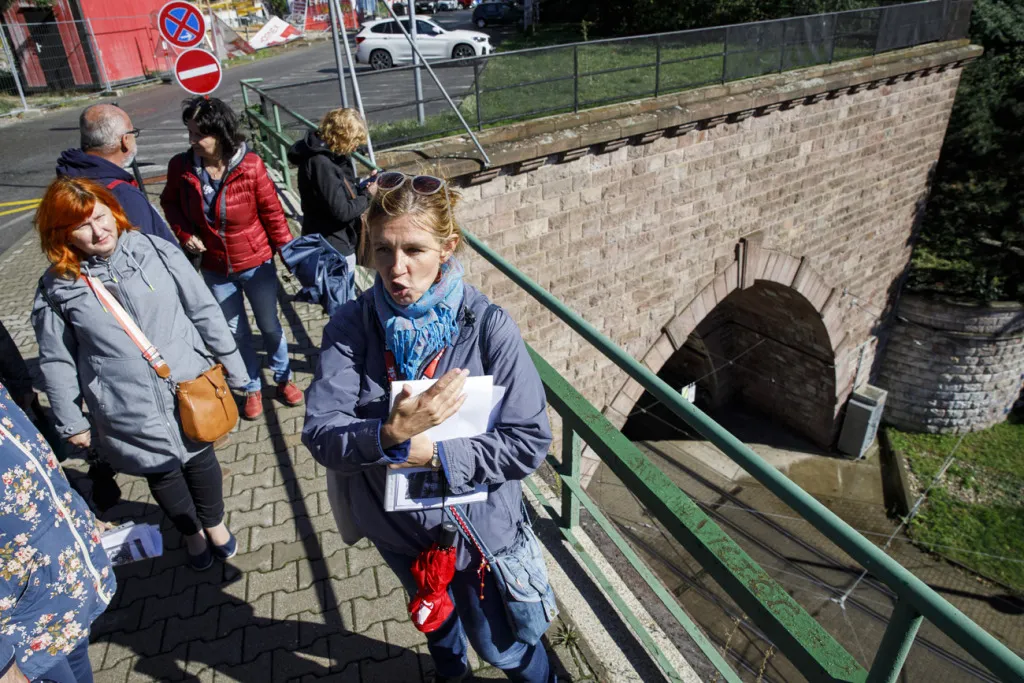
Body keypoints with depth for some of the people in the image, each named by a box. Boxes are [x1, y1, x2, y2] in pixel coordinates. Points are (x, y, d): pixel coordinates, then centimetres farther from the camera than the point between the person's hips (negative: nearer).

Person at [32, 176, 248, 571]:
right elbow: (57, 362, 0)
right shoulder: (57, 287, -8)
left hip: (190, 391, 0)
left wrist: (234, 369, -2)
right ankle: (190, 532, 48)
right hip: (129, 412, 0)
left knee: (200, 459, 21)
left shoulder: (156, 252, -10)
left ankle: (214, 521, 49)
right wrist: (71, 423, 4)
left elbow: (206, 313, -5)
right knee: (162, 474, 20)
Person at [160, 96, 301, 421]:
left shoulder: (250, 166, -18)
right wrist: (184, 233, -8)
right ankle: (253, 388, 35)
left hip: (257, 263, -2)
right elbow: (169, 202, 8)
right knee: (237, 332, 16)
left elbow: (272, 212, -10)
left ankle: (283, 378, 37)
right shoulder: (181, 167, -11)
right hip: (215, 269, 2)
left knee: (270, 326, 14)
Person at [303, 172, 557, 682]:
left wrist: (435, 454, -31)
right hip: (396, 526, 4)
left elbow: (530, 442, -23)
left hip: (477, 527, -3)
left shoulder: (487, 327, -24)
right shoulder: (351, 326, -18)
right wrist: (390, 433, -42)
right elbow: (321, 435, -23)